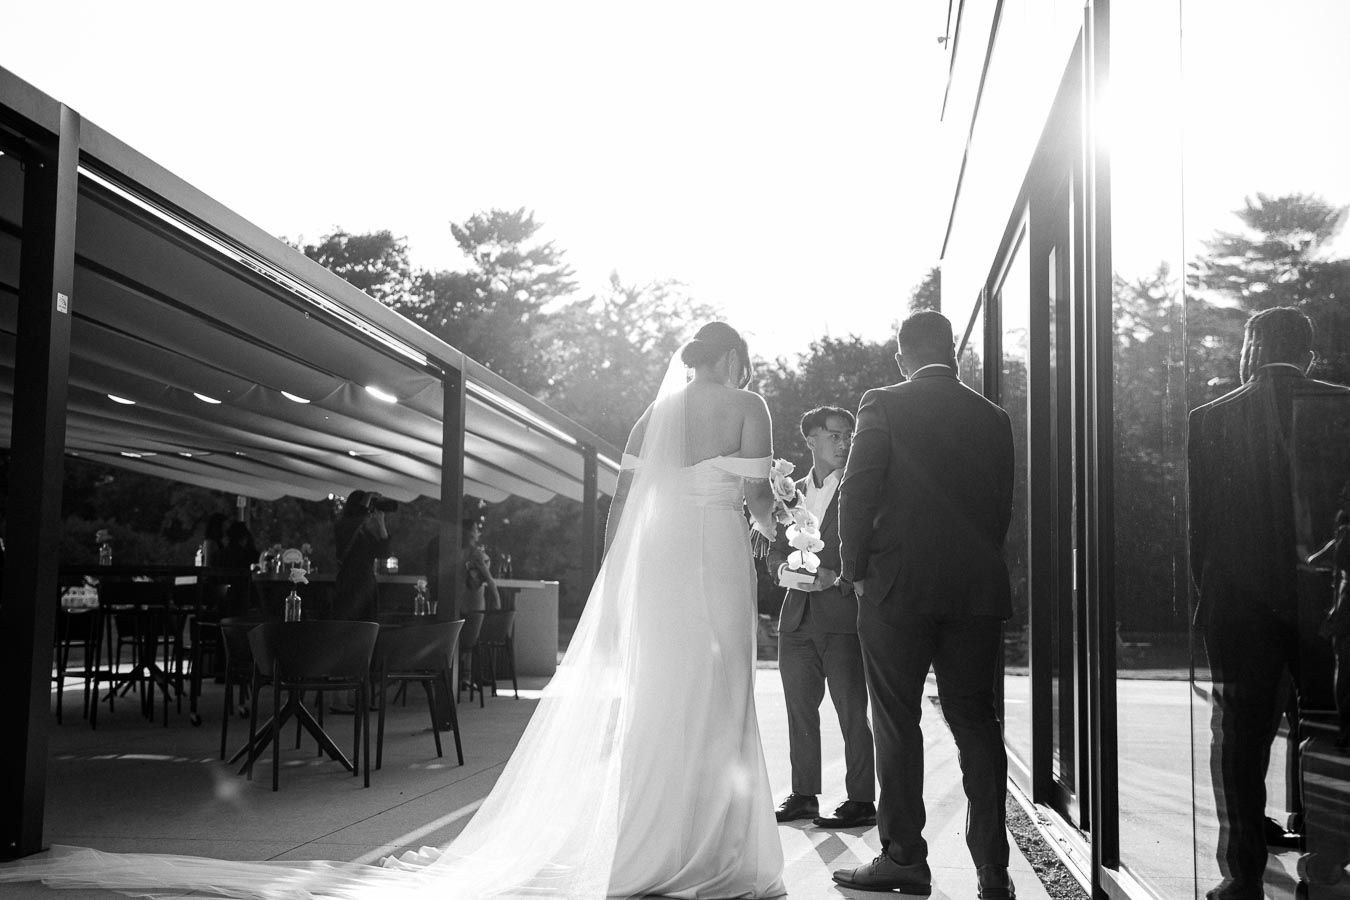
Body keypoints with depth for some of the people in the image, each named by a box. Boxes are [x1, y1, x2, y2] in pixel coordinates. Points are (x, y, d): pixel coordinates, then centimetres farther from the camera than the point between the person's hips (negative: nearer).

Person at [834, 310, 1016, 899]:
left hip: (897, 587, -4)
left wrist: (856, 570, 2)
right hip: (978, 591, 4)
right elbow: (1003, 506, 11)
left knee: (897, 723, 3)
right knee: (975, 721, 8)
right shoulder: (993, 419, 9)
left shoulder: (883, 406, -3)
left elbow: (857, 493, -9)